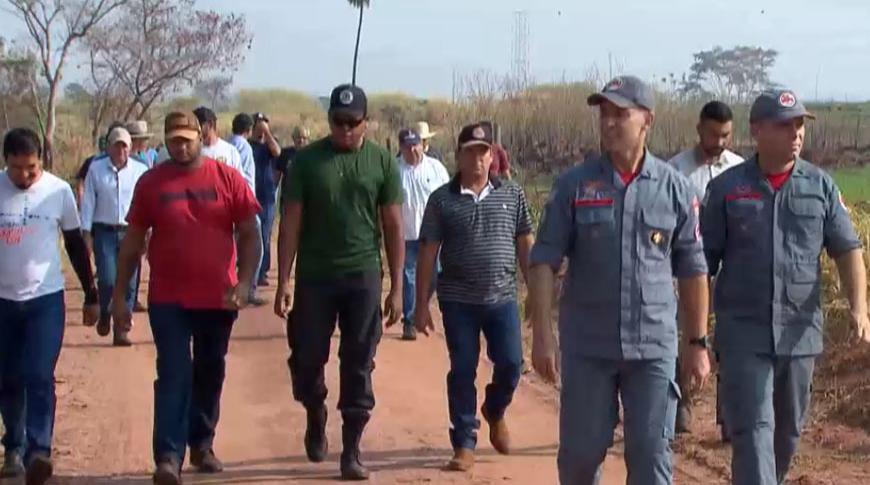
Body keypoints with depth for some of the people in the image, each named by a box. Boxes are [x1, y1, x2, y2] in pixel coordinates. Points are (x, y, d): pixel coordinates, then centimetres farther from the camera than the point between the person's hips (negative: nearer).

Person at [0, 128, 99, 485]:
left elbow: (75, 245, 5)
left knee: (39, 378, -11)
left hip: (45, 298, -2)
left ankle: (38, 453, -15)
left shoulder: (59, 191, -5)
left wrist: (91, 295, 7)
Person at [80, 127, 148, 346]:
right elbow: (88, 202, 4)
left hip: (131, 232, 1)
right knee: (108, 279, -10)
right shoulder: (96, 169, 2)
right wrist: (86, 232, 0)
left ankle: (121, 329, 13)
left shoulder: (140, 170, 1)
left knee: (128, 283, 2)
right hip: (104, 232, -1)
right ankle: (104, 315, 20)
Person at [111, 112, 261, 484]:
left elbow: (249, 234, -1)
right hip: (167, 299, -1)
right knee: (173, 376, -7)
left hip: (217, 297, 1)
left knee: (210, 374, 13)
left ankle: (202, 444, 29)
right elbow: (132, 241, 5)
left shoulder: (228, 178, -2)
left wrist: (244, 282, -13)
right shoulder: (150, 182, 0)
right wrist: (119, 295, 3)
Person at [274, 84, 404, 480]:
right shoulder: (306, 161, -1)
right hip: (314, 277, 0)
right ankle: (316, 419, 35)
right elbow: (290, 224, -1)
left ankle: (351, 451, 12)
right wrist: (283, 282, -6)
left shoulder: (382, 163, 1)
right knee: (307, 360, 6)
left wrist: (397, 288, 1)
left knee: (359, 368, 3)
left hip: (363, 277, 0)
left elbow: (393, 227, 4)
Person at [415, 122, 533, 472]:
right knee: (462, 371, 2)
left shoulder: (512, 195, 5)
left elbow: (525, 246, 9)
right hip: (458, 301, -1)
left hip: (503, 298, 1)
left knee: (511, 364, 1)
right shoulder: (442, 200, 0)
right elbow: (427, 254, 1)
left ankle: (495, 413, 32)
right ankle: (464, 443, 13)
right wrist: (422, 306, -2)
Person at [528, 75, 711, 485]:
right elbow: (544, 261, -2)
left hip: (654, 345, 0)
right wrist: (542, 333, -11)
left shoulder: (675, 189, 1)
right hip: (586, 344, 0)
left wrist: (698, 342, 5)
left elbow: (692, 270, 6)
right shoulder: (573, 185, -1)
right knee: (580, 449, 8)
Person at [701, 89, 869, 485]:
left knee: (788, 429, 15)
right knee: (752, 428, -8)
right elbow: (704, 259, 2)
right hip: (743, 332, -3)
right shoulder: (726, 188, -2)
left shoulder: (821, 185, 4)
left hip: (800, 331, 3)